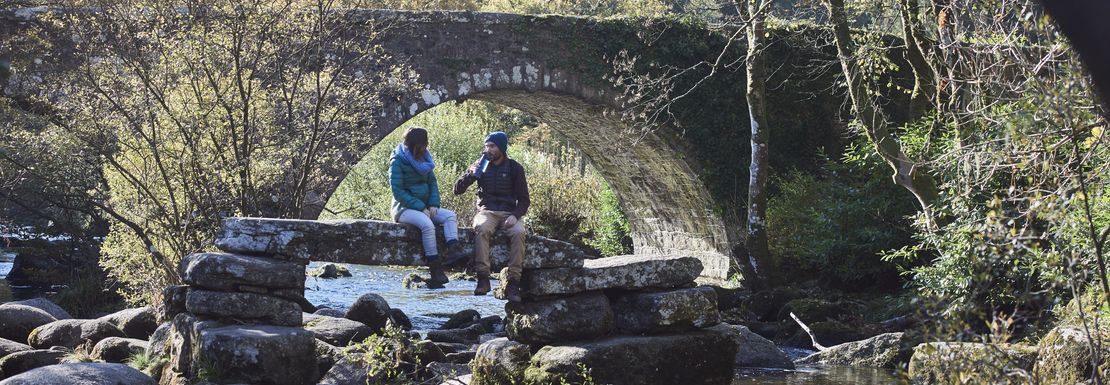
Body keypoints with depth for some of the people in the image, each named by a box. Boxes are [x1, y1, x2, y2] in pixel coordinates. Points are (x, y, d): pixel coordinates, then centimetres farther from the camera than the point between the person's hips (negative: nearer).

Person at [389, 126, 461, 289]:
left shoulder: (424, 158, 11)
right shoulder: (398, 161, -10)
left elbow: (432, 183, 13)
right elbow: (397, 190, -15)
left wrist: (434, 204, -5)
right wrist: (420, 207, -20)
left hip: (424, 207, 7)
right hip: (404, 208, -7)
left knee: (449, 215, -16)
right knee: (427, 224, -33)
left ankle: (453, 250, -37)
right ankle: (435, 268, -32)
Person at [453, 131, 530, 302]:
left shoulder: (514, 168, 5)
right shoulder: (481, 165, 8)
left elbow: (524, 199, 5)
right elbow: (457, 190, 6)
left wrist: (515, 216, -16)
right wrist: (470, 174, -13)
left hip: (509, 213, 0)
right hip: (487, 211, 0)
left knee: (518, 232, -33)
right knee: (482, 228, -36)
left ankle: (513, 283, -34)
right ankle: (483, 278, -39)